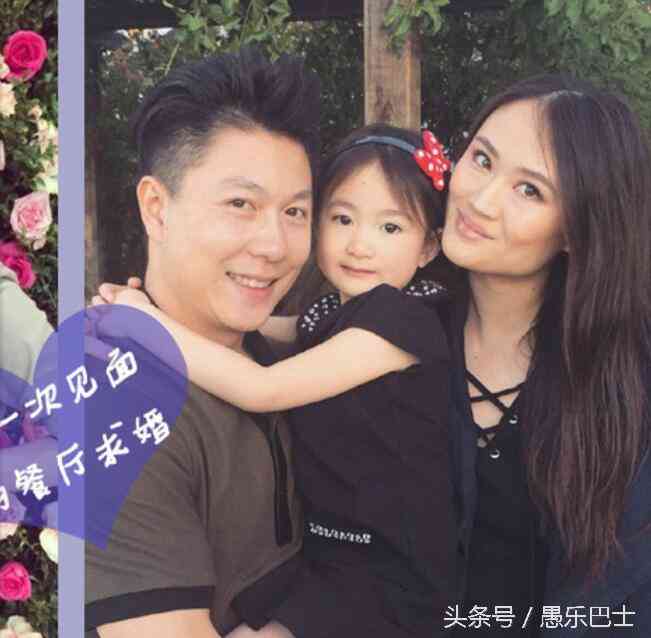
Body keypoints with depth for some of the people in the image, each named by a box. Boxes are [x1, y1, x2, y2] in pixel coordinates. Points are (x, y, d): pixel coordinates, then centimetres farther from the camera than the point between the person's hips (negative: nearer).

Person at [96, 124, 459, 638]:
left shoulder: (404, 318, -19)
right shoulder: (330, 314, 6)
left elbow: (261, 390, -25)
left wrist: (145, 318, -19)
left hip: (392, 581, -7)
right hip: (324, 556, 8)